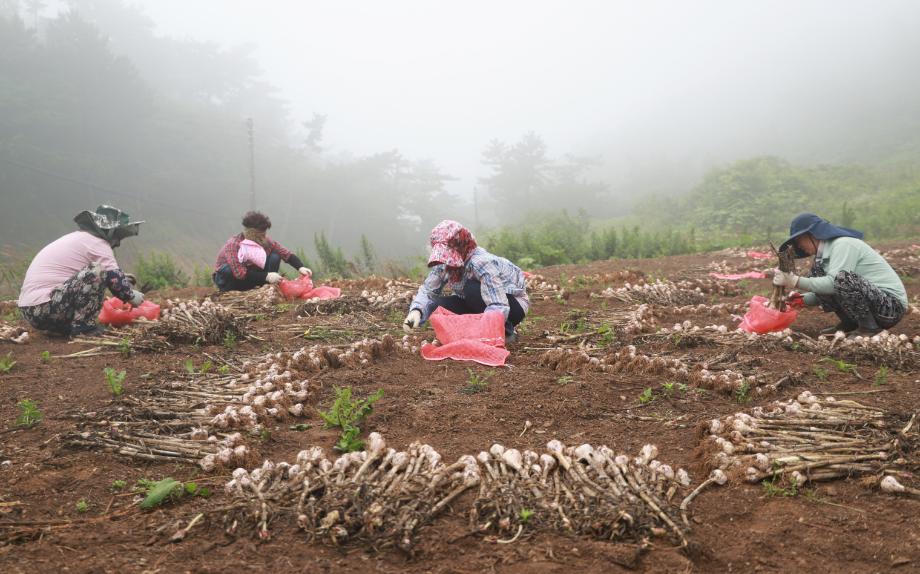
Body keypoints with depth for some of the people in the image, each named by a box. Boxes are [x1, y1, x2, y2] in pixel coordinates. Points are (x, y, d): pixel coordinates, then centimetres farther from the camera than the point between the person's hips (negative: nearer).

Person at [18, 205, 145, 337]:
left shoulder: (79, 237, 21)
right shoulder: (97, 244, -8)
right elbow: (115, 279, -13)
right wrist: (132, 297, 4)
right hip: (44, 308, -10)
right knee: (98, 271, -15)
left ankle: (59, 327, 13)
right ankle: (82, 326, -12)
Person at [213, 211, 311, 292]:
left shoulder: (265, 241, -14)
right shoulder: (233, 244, -29)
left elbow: (287, 254, -13)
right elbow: (240, 273, -36)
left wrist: (300, 267, -30)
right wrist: (266, 276, -40)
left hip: (249, 280, 4)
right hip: (233, 278, -4)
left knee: (275, 257, -16)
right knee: (227, 270, -40)